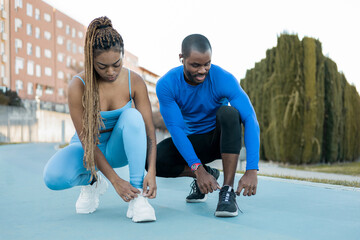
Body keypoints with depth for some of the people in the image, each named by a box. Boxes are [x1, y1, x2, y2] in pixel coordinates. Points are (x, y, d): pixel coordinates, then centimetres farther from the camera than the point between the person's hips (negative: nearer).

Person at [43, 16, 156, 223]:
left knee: (132, 116, -33)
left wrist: (152, 171, -32)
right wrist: (115, 180, -27)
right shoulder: (78, 86, -22)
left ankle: (138, 196, -30)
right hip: (88, 149, -1)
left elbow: (149, 129, -18)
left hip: (118, 148, 1)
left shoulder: (134, 82, -16)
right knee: (53, 177, -32)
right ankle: (91, 182, 5)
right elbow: (86, 139, -22)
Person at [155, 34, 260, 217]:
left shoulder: (223, 79, -23)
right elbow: (175, 128, -22)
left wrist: (252, 170, -41)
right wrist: (198, 169, -34)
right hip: (192, 142, 2)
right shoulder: (166, 85, -18)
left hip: (221, 139, -1)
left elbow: (251, 121, -30)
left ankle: (228, 191, -31)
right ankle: (207, 173, 1)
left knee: (228, 112, -35)